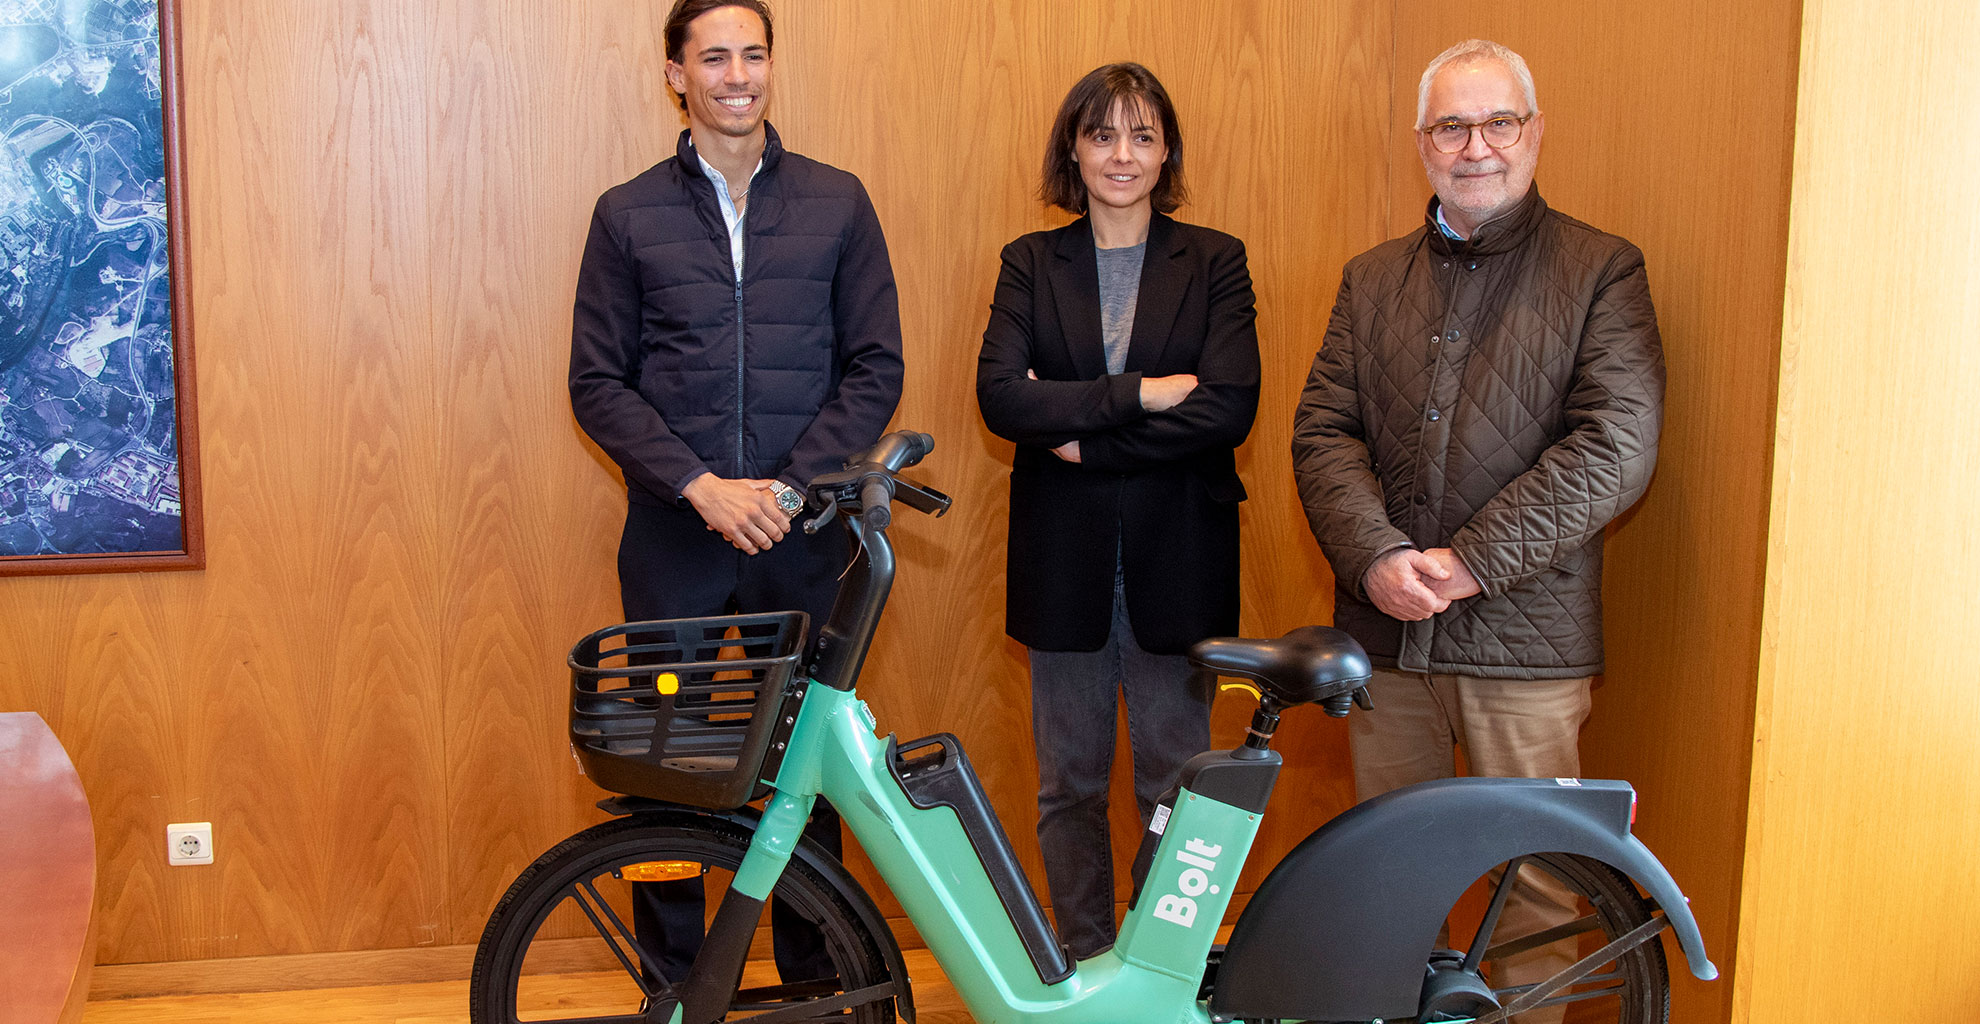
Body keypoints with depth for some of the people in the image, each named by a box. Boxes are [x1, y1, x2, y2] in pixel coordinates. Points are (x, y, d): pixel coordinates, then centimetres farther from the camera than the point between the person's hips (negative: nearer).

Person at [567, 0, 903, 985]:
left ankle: (813, 977, 22)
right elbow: (598, 382, 2)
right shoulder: (627, 214, 6)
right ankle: (674, 985, 20)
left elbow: (876, 368, 3)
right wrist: (701, 486, -12)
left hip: (802, 535, 0)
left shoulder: (837, 202, 7)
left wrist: (787, 486, -9)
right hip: (673, 537, 0)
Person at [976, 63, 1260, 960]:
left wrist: (1083, 440, -13)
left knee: (1175, 783, 7)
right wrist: (1140, 393, -17)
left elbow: (1228, 409, -11)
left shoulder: (1214, 262, 3)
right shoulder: (1031, 264, 6)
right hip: (1063, 557, 1)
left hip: (1176, 557, -1)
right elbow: (999, 396, -10)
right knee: (1068, 785, 11)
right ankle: (1084, 964, 26)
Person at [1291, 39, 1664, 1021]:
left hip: (1524, 635, -3)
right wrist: (1377, 558, -15)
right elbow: (1322, 431, 2)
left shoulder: (1603, 270, -1)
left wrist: (1469, 562, -17)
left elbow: (1616, 451, -11)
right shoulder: (1371, 278, 12)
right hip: (1384, 630, 4)